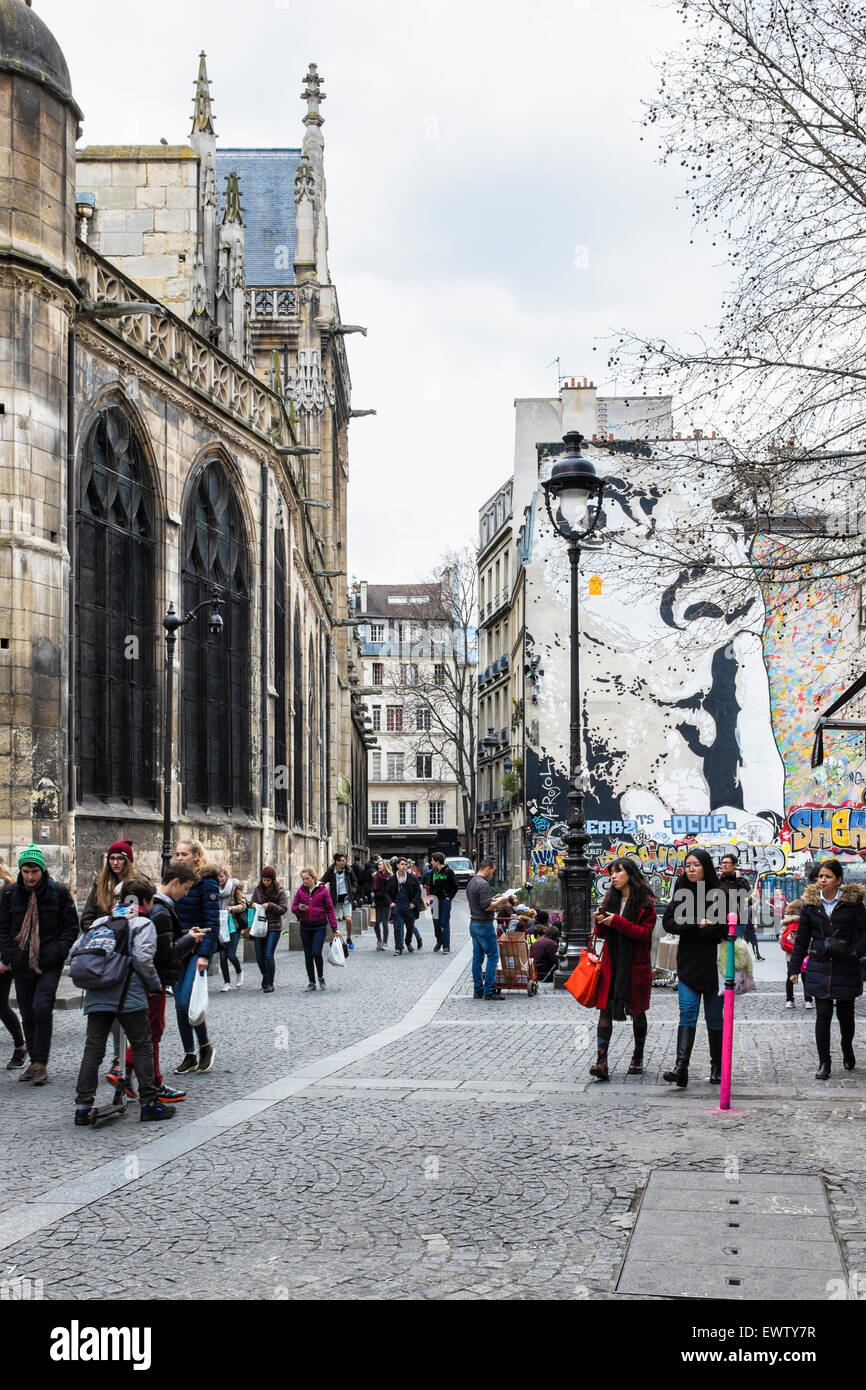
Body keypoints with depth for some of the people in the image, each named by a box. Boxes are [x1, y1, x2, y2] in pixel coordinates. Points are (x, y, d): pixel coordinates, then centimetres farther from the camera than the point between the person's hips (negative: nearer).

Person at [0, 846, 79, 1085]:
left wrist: (59, 951, -10)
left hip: (49, 964, -3)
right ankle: (36, 1063, 19)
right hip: (22, 964, 3)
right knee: (28, 1015, 7)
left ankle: (40, 1063, -10)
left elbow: (71, 926, 3)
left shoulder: (58, 892, -3)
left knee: (42, 1008, -17)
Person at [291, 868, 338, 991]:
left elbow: (330, 909, -2)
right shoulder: (301, 891, 6)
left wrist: (334, 928, -5)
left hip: (320, 926, -4)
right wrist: (299, 908, -15)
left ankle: (321, 977, 9)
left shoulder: (323, 891, -3)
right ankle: (312, 983, 15)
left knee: (316, 952, -15)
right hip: (305, 926, 4)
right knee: (308, 955, 6)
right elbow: (293, 907, 9)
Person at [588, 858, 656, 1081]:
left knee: (637, 1011, 11)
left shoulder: (645, 902, -4)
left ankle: (638, 1058, 28)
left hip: (636, 965, -3)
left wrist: (617, 922, -19)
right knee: (605, 1009, -10)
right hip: (611, 963, 3)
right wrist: (600, 923, -5)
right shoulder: (609, 900, 12)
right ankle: (601, 1061, -17)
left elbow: (645, 933, -14)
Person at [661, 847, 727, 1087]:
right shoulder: (681, 893, 9)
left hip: (712, 965, -2)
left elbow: (724, 928, -12)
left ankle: (718, 1067, 18)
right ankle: (681, 1066, -19)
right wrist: (697, 925, -14)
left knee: (714, 1017, 5)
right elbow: (668, 922, -1)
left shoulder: (719, 894, -2)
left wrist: (689, 930, -12)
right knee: (687, 1013, -9)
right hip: (688, 964, 2)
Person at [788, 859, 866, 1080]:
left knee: (845, 1013, 10)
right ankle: (824, 1063, 4)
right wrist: (794, 968, 9)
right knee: (823, 1014, -4)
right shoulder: (811, 902, 5)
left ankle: (847, 1049, 38)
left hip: (846, 968, -1)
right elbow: (802, 937, 11)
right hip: (819, 968, 1)